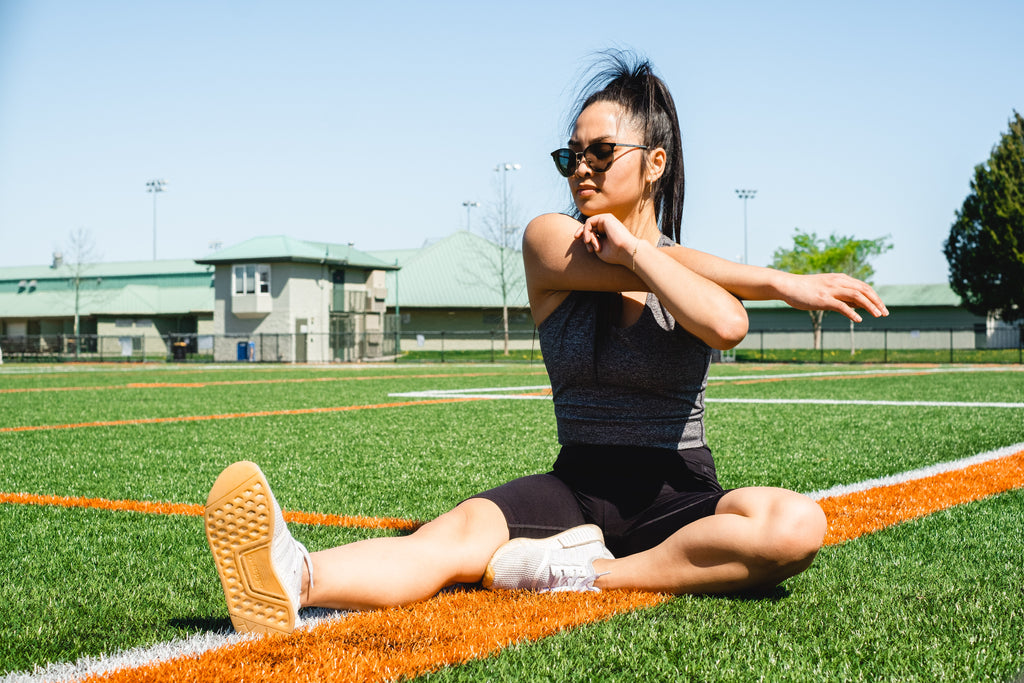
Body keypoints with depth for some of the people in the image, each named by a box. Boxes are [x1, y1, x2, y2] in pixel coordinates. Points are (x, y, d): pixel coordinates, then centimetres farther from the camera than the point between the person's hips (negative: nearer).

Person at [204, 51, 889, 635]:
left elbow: (726, 324, -20)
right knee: (461, 531, -31)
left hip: (679, 498, 1)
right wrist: (781, 281, -7)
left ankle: (591, 575, -28)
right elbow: (664, 265, -11)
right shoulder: (550, 242, 4)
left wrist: (627, 244, -14)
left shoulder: (701, 269, 4)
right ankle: (295, 581, -58)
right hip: (576, 489, 0)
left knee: (797, 524, -31)